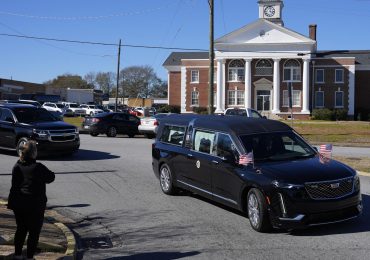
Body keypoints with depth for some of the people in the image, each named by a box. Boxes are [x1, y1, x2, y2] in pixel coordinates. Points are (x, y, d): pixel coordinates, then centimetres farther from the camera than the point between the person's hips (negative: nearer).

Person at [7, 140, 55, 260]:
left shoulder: (17, 166, -1)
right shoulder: (38, 167, -19)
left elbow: (14, 184, 4)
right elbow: (51, 177, -6)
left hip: (18, 204, 6)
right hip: (35, 205, -6)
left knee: (21, 229, 19)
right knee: (34, 232, 7)